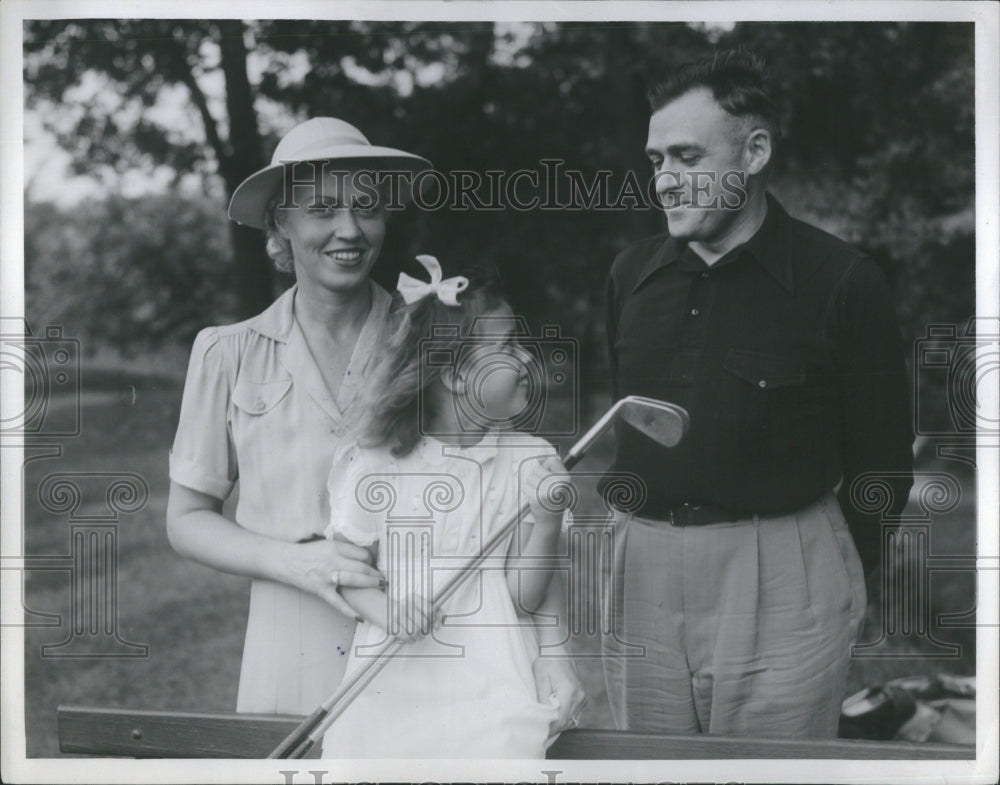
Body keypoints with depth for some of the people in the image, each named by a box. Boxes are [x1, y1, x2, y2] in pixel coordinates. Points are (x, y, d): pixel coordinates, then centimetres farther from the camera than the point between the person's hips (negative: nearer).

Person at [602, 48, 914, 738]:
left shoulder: (841, 280, -6)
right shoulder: (631, 273, 9)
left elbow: (883, 462, -2)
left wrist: (836, 578, -1)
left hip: (779, 583, -4)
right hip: (640, 572, 5)